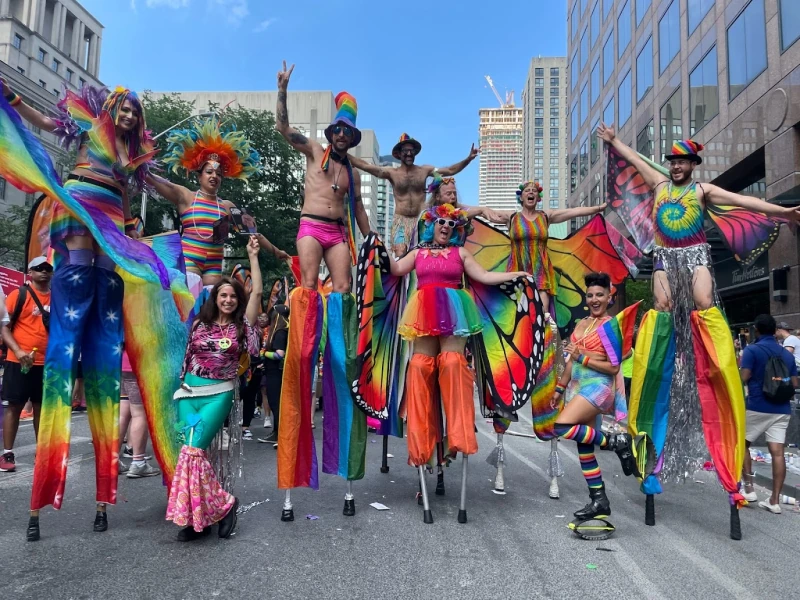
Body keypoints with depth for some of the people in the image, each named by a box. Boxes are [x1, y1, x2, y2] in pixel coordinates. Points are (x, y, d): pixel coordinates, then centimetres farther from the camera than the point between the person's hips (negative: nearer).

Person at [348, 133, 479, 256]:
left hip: (421, 220, 2)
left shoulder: (424, 170, 5)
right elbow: (365, 166, -6)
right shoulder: (391, 172, 0)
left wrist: (468, 159, -2)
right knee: (400, 255, -15)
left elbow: (450, 170, 8)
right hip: (401, 220, -1)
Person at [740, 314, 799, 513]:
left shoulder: (752, 350, -7)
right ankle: (775, 500, 2)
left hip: (757, 407, -4)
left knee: (742, 444, 13)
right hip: (782, 410, 5)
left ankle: (749, 488, 10)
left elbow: (743, 378, -14)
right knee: (777, 453, 1)